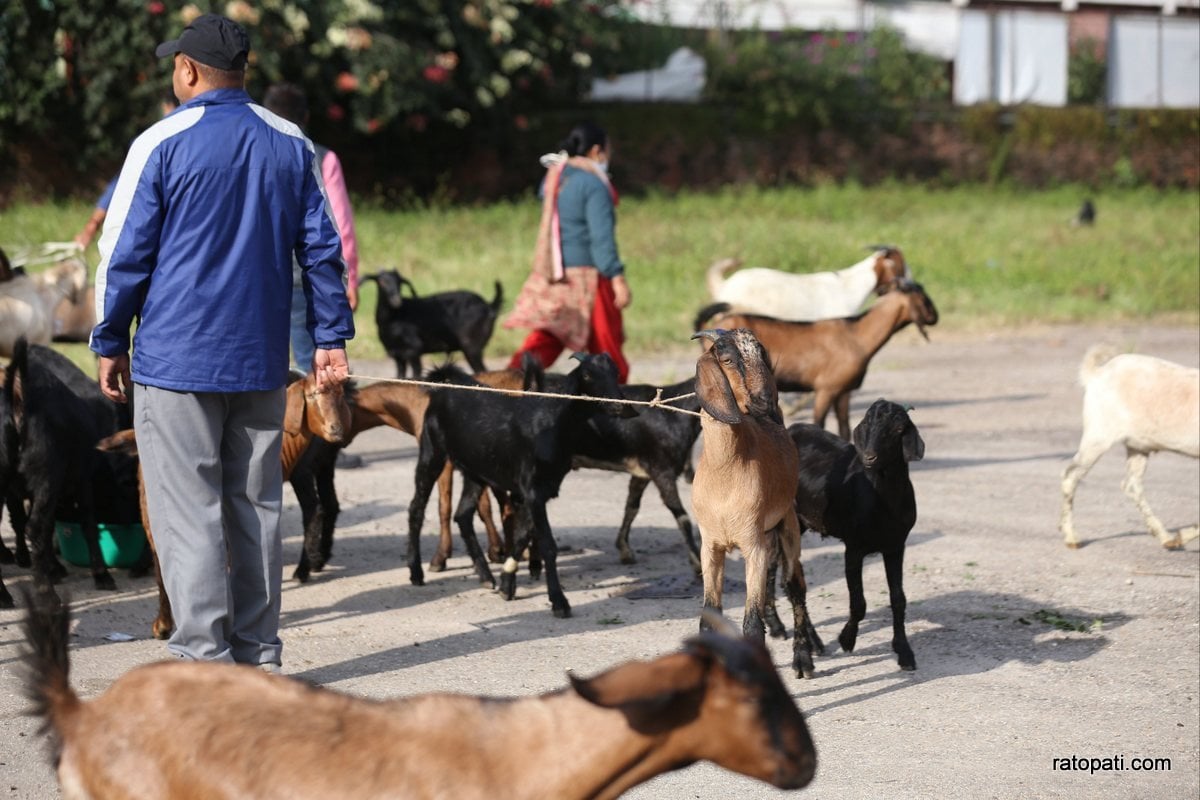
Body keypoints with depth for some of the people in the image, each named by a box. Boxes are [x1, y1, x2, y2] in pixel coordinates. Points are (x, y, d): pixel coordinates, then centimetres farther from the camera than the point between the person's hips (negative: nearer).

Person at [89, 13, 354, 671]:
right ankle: (258, 654, 16)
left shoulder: (162, 143, -7)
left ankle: (204, 659, -5)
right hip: (261, 363, 5)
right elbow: (320, 247, 10)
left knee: (187, 513, -3)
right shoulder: (291, 145, 7)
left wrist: (109, 344, 5)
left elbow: (124, 253, -5)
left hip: (177, 360, -5)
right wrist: (331, 337, 14)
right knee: (256, 506, 12)